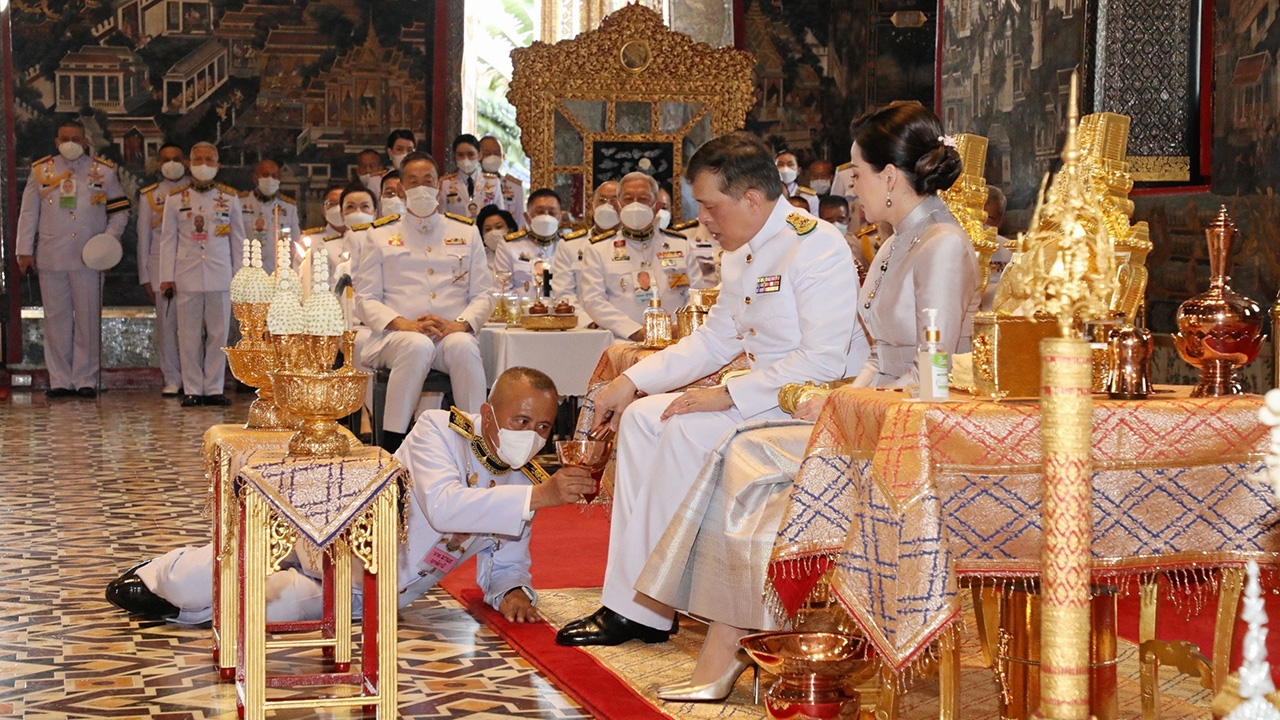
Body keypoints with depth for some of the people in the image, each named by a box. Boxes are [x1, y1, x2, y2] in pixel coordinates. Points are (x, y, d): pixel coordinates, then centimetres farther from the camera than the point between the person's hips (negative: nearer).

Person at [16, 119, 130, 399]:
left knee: (88, 319, 0)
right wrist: (24, 251, 6)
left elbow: (120, 211, 10)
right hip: (51, 258, 1)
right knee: (56, 319, 3)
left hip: (89, 257, -1)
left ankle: (86, 379, 7)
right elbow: (28, 213, 11)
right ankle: (60, 380, 9)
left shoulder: (103, 171, 6)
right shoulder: (41, 170, 10)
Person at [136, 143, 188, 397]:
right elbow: (143, 238, 11)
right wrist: (145, 277, 6)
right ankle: (172, 380, 7)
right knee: (166, 325, 0)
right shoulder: (149, 196, 11)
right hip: (161, 268, 1)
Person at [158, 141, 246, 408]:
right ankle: (192, 390, 7)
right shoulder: (175, 199, 6)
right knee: (189, 336, 1)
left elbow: (238, 239, 11)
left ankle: (213, 388, 9)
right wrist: (166, 276, 2)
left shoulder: (230, 198, 8)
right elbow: (168, 240, 7)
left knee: (218, 334, 2)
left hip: (220, 276, 1)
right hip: (187, 276, -1)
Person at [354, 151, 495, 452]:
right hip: (396, 337, -1)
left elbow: (483, 294, 13)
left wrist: (460, 324, -9)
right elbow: (366, 299, 8)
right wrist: (402, 324, -12)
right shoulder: (380, 234, 14)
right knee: (417, 345, -37)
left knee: (463, 346, -35)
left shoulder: (466, 231, 18)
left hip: (453, 335, 1)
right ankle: (392, 447, -33)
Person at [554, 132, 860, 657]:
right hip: (760, 392, 10)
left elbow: (824, 363, -25)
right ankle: (627, 603, -7)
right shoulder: (741, 253, 12)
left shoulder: (815, 248, -18)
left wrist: (729, 396, -25)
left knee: (689, 429, -26)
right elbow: (715, 339, 19)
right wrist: (632, 381, 7)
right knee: (642, 417, -2)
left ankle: (648, 609, -15)